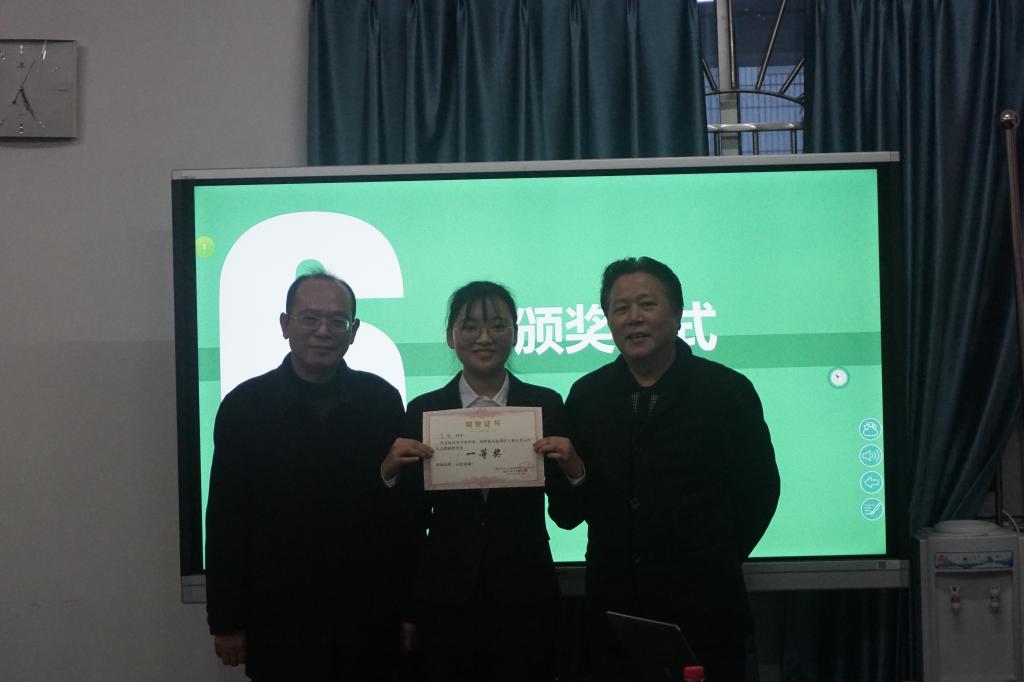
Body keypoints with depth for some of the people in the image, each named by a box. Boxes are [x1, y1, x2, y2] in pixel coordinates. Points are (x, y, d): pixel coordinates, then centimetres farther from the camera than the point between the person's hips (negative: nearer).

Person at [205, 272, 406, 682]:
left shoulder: (383, 400, -1)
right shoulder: (244, 405, -3)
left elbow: (406, 509, 2)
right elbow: (225, 522, -2)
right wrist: (226, 622, -2)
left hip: (369, 620, 1)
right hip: (277, 621, -1)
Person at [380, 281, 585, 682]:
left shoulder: (546, 406, 0)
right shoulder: (424, 411, 1)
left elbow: (565, 514, 2)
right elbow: (412, 522, 2)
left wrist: (572, 468, -17)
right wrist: (391, 472, -15)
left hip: (525, 599, 0)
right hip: (446, 600, 0)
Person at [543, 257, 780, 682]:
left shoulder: (728, 391, -3)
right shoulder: (586, 395, 5)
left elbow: (758, 489, 2)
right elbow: (573, 505, 10)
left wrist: (716, 563, 4)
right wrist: (567, 469, -9)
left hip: (702, 604, -2)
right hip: (613, 608, 2)